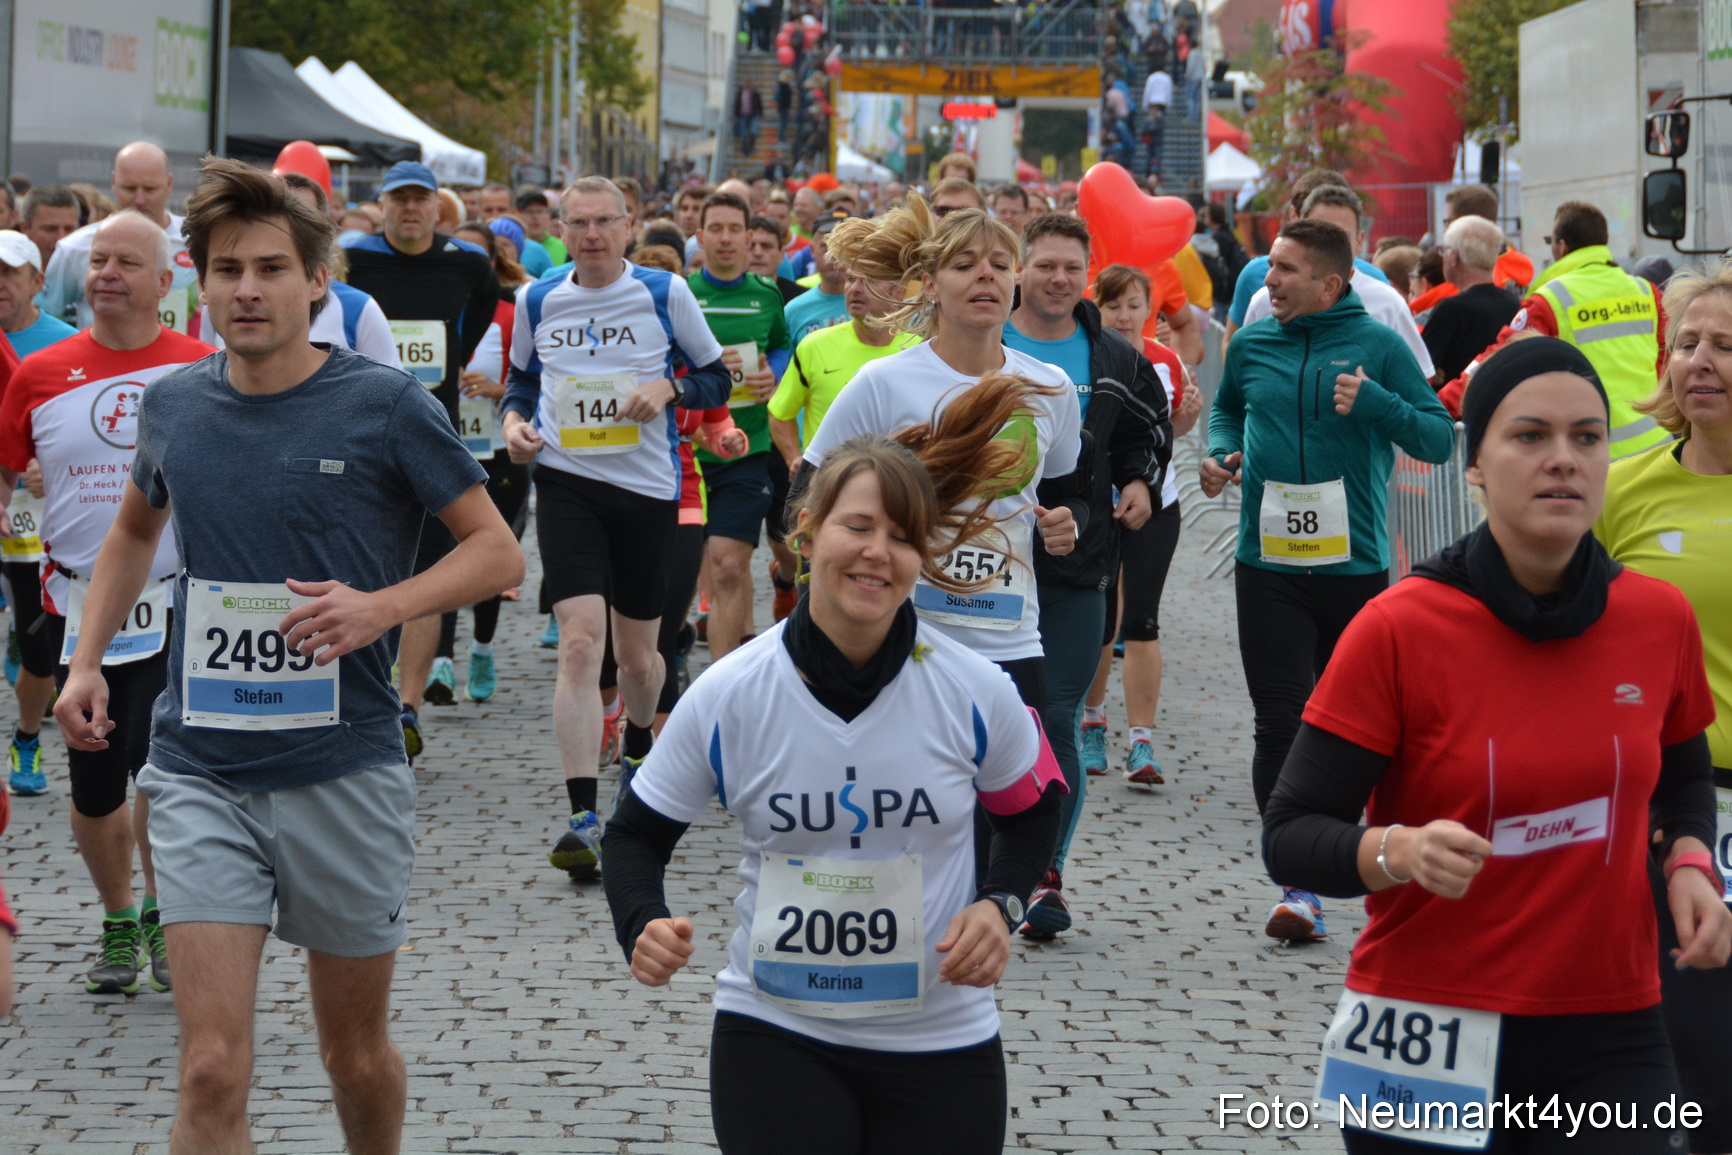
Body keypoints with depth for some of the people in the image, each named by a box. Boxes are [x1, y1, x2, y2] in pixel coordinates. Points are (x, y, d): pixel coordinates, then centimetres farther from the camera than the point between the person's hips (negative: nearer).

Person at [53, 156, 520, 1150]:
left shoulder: (384, 407, -7)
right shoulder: (173, 405, 5)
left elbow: (499, 552, -4)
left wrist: (380, 605, -20)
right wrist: (88, 660, 13)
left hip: (347, 772, -2)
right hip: (201, 772, 2)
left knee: (358, 1055, 14)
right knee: (213, 1073, -9)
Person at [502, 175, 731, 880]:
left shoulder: (665, 294, -1)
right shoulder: (537, 301, 5)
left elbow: (717, 381, 6)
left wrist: (668, 388, -13)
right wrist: (514, 419, 1)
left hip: (648, 486, 0)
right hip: (566, 483, 0)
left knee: (636, 652, 12)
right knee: (580, 641, -16)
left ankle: (640, 745, 46)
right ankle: (582, 817, -18)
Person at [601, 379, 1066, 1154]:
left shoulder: (974, 693, -8)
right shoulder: (727, 697, -8)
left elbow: (1032, 812, 10)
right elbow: (638, 833, 3)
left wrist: (999, 904, -9)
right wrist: (644, 927, -17)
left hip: (939, 1044, 1)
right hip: (772, 1035, -1)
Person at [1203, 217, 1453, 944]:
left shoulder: (1378, 347, -3)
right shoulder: (1251, 345, 6)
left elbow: (1440, 438, -4)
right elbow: (1227, 409, 26)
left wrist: (1375, 403, -20)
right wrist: (1222, 452, 6)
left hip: (1356, 564, -1)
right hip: (1268, 564, 2)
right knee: (1281, 722, -7)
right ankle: (1297, 884, -6)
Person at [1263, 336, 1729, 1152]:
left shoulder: (1661, 620, 0)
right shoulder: (1398, 630, -11)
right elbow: (1290, 837, -10)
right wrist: (1400, 853, -29)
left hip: (1609, 1037, 3)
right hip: (1428, 1045, -2)